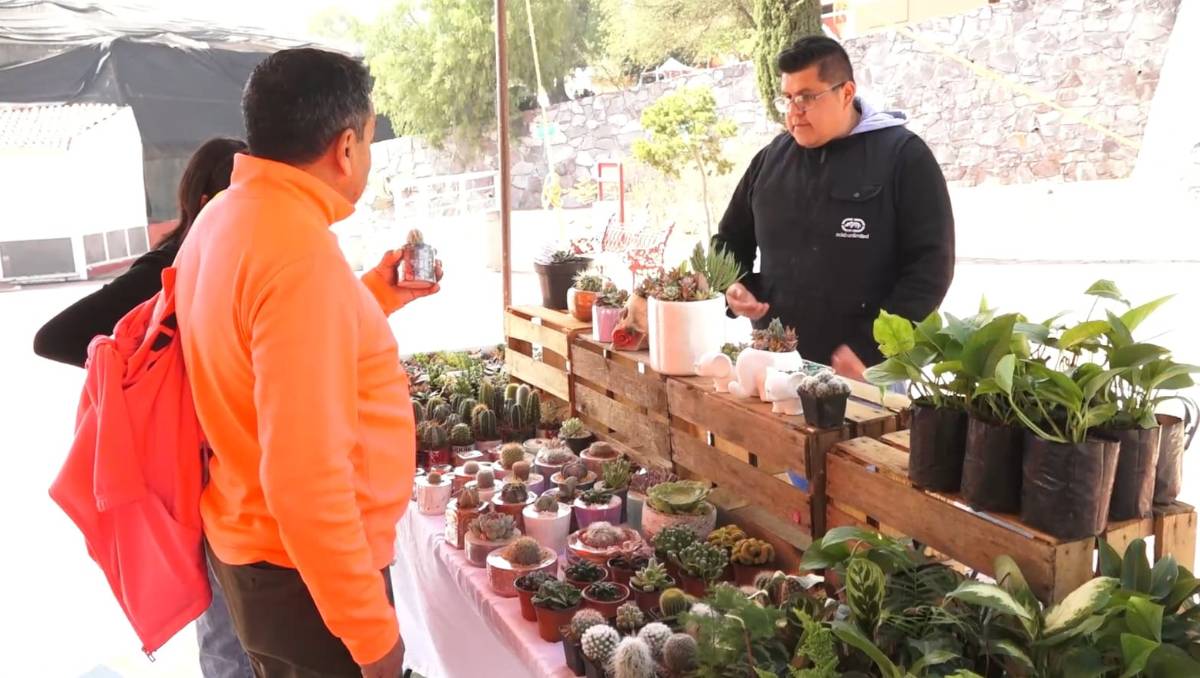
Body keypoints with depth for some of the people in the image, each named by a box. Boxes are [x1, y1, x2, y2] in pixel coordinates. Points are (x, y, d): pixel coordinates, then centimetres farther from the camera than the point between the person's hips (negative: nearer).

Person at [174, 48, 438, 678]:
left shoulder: (225, 217, 3)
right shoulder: (300, 254, -27)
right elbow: (305, 476, -29)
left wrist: (373, 296, 16)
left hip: (250, 544, 9)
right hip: (304, 573, -9)